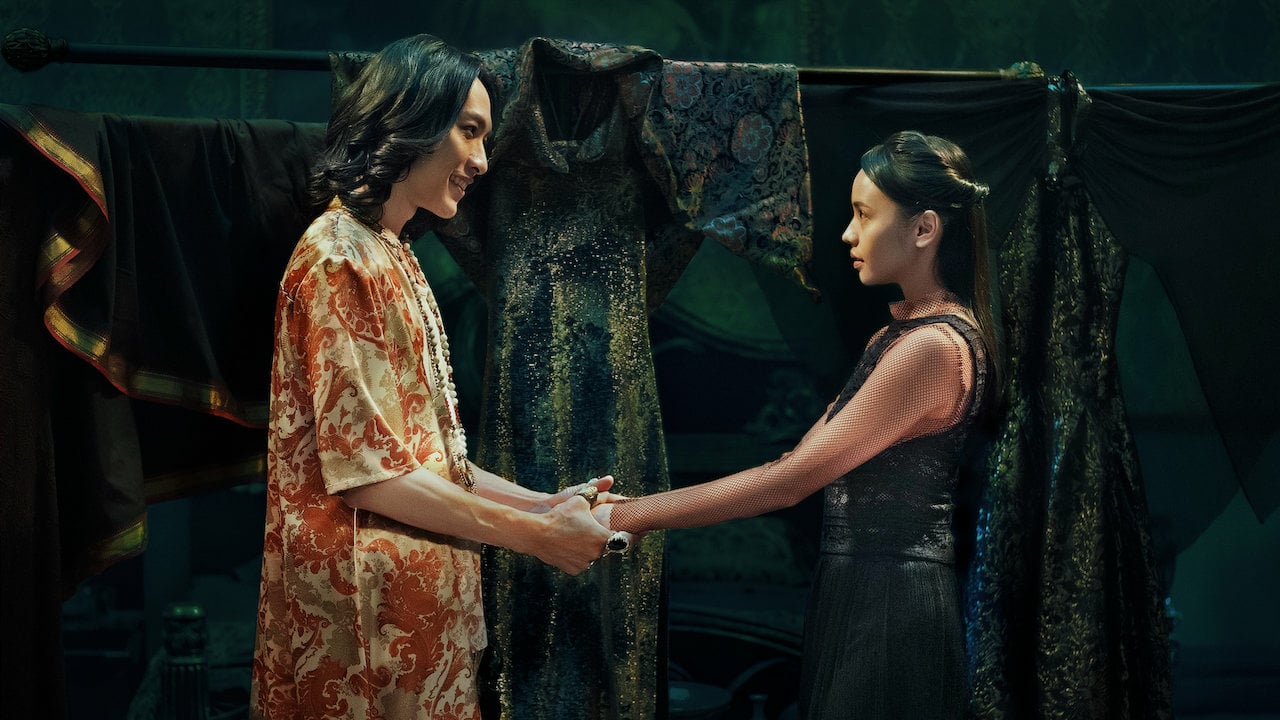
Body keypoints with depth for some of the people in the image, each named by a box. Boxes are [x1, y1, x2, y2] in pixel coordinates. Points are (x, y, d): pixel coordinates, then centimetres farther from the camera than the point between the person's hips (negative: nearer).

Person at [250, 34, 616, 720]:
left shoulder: (393, 256, 15)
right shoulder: (339, 257, -13)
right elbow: (366, 469, -19)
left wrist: (541, 502, 6)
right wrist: (533, 534, -15)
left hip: (417, 596, 9)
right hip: (366, 600, -9)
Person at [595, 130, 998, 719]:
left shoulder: (935, 346, -18)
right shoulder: (897, 336, 15)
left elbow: (790, 478, -21)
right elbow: (801, 463, 11)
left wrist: (630, 516, -18)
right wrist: (638, 506, 3)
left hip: (889, 606, -9)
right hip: (853, 591, 9)